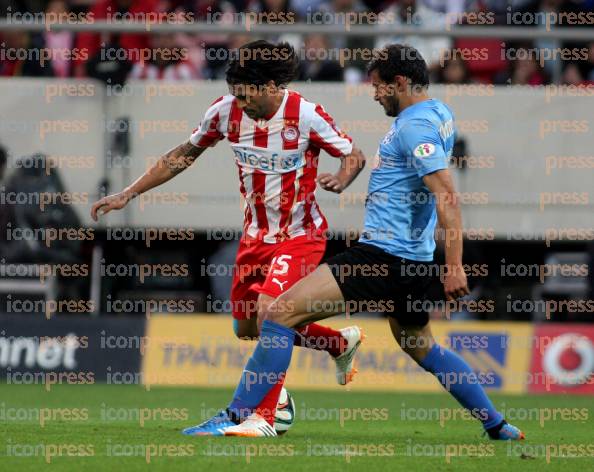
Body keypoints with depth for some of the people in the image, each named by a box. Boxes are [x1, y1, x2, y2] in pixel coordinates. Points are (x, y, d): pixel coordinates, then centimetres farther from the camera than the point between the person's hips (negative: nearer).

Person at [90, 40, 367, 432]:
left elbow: (355, 156, -8)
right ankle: (342, 342, 33)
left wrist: (340, 180, -32)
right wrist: (127, 195, 5)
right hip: (256, 234, 6)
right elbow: (184, 155, 6)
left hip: (300, 235, -6)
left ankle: (264, 416, -14)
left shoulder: (305, 115, -21)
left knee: (268, 312, -24)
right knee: (247, 328, 11)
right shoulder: (226, 111, -9)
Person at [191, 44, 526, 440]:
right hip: (413, 258, 10)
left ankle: (239, 415, -16)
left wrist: (455, 264, -30)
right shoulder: (439, 113, 13)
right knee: (422, 349, 28)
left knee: (281, 312, -13)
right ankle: (497, 426, 28)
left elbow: (446, 194, -24)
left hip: (382, 256, -10)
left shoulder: (413, 126, -15)